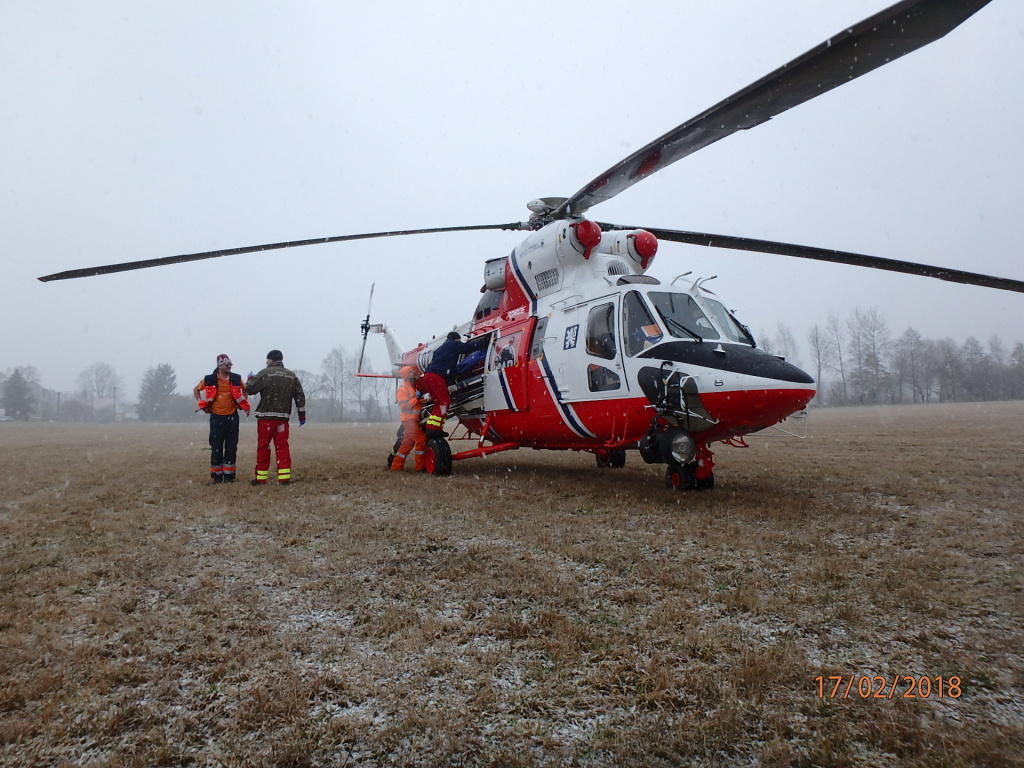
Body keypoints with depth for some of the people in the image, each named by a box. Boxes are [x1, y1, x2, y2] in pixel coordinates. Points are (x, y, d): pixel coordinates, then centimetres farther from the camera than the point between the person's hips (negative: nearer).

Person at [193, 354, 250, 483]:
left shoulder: (236, 379, 2)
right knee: (216, 447, 2)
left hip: (232, 417, 2)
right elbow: (196, 390, 11)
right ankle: (216, 475, 12)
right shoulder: (209, 379, -3)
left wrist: (245, 404, 9)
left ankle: (229, 475, 12)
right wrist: (201, 405, 1)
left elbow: (244, 389, 20)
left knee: (231, 447, 4)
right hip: (216, 417, -2)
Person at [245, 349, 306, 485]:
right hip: (283, 417, 4)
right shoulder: (292, 376, 10)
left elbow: (249, 389, -5)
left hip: (266, 416, -4)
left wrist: (250, 379, 17)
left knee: (263, 447, 4)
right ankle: (285, 476, -1)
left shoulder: (265, 373, -5)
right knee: (282, 446, 5)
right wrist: (302, 415, 13)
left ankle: (261, 478, 9)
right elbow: (300, 396, 9)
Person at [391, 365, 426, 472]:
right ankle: (421, 466, -12)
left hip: (414, 420, 9)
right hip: (409, 420, -9)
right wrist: (416, 398, -20)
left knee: (408, 443, 9)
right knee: (421, 439, -15)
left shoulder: (414, 387, 18)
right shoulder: (402, 389, -9)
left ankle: (396, 466, 15)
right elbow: (404, 406, -19)